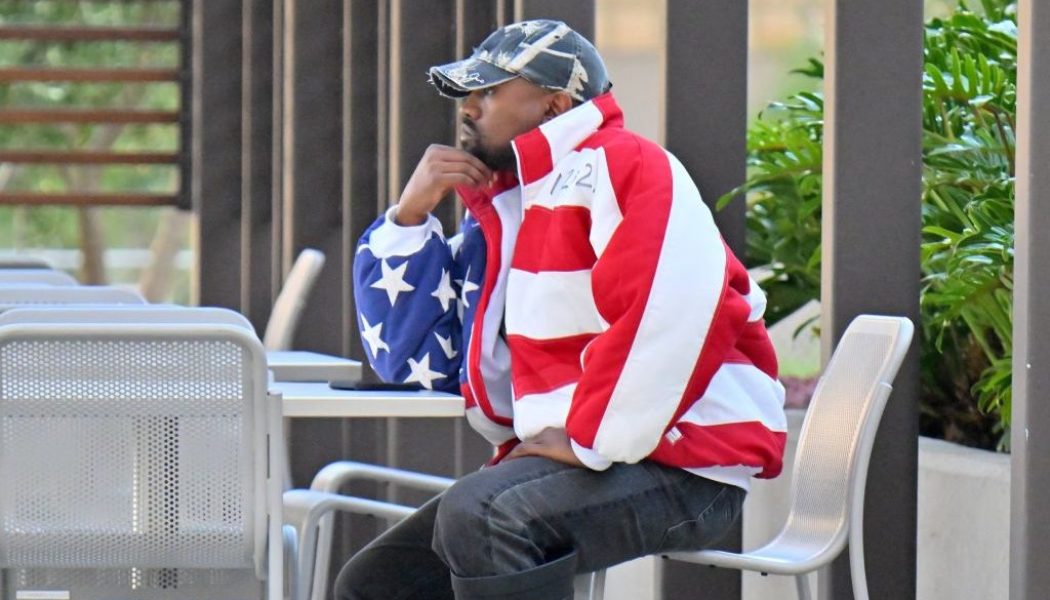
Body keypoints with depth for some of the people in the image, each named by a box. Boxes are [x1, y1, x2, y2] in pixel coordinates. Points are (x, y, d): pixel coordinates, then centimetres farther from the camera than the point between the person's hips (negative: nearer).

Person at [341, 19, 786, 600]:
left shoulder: (620, 169, -8)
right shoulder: (502, 207, 19)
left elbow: (680, 315, -25)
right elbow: (413, 356, 20)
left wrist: (589, 441, -21)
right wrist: (411, 216, 8)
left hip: (685, 467, -10)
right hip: (559, 461, 10)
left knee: (478, 518, -33)